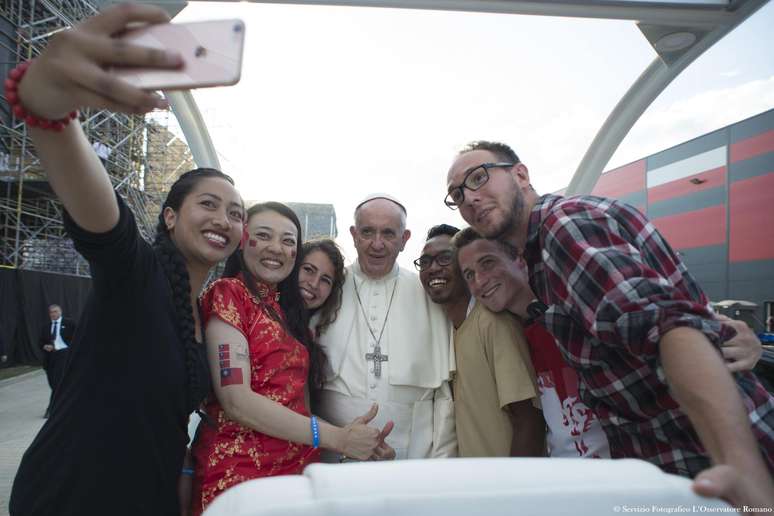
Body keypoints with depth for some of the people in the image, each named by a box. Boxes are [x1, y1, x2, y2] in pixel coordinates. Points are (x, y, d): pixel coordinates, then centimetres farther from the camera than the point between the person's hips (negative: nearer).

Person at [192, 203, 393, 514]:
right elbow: (236, 401, -17)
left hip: (299, 469, 7)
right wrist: (337, 438, -17)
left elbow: (297, 398, 12)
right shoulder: (227, 294, -7)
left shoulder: (289, 308, 13)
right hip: (239, 475, -7)